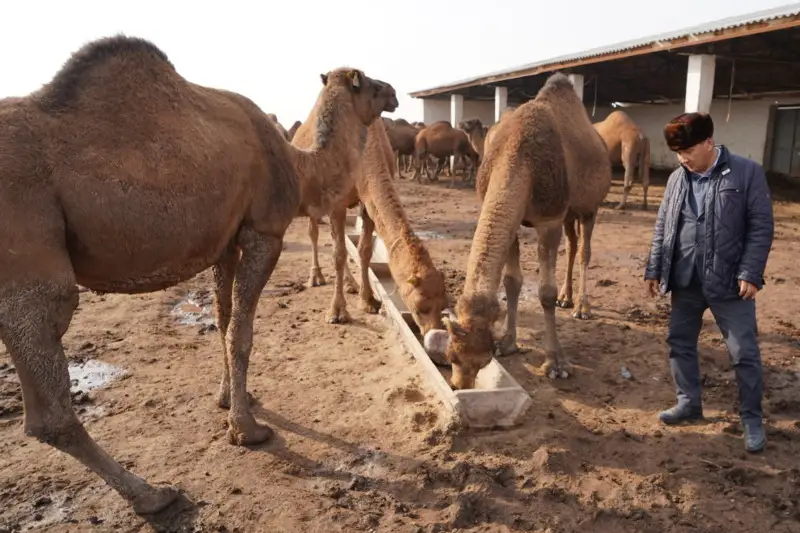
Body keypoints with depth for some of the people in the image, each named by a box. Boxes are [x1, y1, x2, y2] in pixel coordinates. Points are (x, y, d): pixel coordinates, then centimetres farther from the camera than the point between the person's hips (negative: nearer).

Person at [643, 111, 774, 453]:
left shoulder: (747, 172, -7)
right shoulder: (677, 179, 6)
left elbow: (762, 227, -7)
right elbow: (662, 228, 11)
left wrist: (750, 274, -14)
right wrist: (653, 270, 8)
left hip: (729, 282, -4)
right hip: (685, 281, 5)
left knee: (744, 352, 4)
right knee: (680, 343, 12)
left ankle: (751, 418, 22)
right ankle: (689, 403, 30)